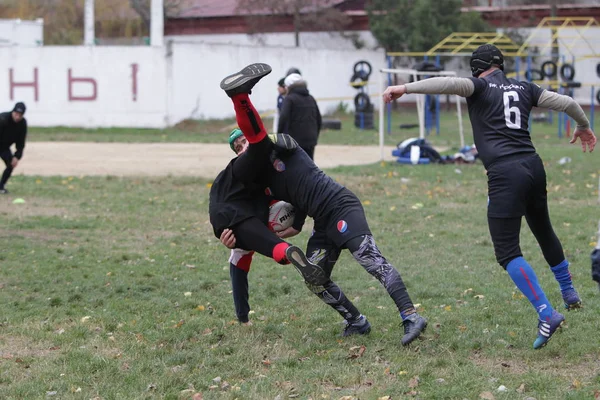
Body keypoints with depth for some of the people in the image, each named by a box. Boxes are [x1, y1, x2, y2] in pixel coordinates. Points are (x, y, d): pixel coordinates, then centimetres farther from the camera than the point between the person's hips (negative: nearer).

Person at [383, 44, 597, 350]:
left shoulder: (480, 86, 3)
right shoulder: (524, 89, 17)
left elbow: (451, 83, -18)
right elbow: (566, 103, 19)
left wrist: (405, 88, -22)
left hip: (505, 174, -7)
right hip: (534, 167, 7)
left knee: (507, 253, -5)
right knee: (544, 232, 30)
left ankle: (547, 314, -16)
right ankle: (569, 293, 47)